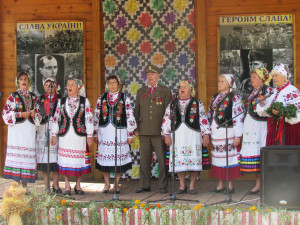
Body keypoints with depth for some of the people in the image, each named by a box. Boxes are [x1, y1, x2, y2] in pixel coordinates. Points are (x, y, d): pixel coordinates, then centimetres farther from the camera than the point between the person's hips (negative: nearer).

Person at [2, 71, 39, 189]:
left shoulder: (33, 97, 16)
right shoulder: (13, 96, 6)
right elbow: (6, 114, 0)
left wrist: (34, 114, -1)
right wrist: (21, 114, -10)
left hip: (29, 129, 3)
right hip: (17, 129, -3)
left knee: (28, 155, -1)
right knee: (16, 154, -9)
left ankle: (24, 185, 4)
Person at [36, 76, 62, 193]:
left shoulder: (60, 99, 8)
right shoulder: (41, 99, 16)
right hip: (43, 130, 2)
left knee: (56, 157, -7)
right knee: (43, 158, -1)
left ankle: (55, 184, 2)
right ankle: (46, 185, 4)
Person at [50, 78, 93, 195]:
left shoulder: (84, 101, 5)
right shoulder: (61, 101, 11)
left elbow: (89, 119, 3)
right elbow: (56, 118, 13)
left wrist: (89, 135, -1)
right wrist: (54, 135, 9)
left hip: (79, 135, -1)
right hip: (65, 135, 2)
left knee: (79, 158, 0)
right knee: (65, 159, -1)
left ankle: (78, 185, 13)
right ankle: (67, 186, 9)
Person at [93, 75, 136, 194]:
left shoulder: (125, 98, 4)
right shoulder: (101, 98, 10)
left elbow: (130, 116, 3)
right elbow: (96, 116, 12)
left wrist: (130, 134, -1)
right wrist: (95, 133, 9)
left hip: (120, 131, -2)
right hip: (104, 132, 2)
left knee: (119, 157, 0)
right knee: (104, 157, 2)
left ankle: (117, 184, 14)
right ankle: (107, 184, 15)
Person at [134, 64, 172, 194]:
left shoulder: (165, 91, 7)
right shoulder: (141, 92, 15)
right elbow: (136, 111, 16)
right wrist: (136, 129, 8)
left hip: (159, 131, -3)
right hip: (144, 132, 3)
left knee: (162, 159, -3)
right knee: (144, 159, 4)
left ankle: (163, 186, 3)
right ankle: (144, 185, 11)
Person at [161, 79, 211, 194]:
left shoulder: (197, 103, 9)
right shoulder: (172, 104, 14)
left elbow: (203, 119, 4)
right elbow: (166, 120, 12)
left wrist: (206, 135, -3)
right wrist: (167, 135, 3)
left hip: (193, 134, -2)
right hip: (177, 135, 2)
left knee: (194, 160, -5)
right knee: (178, 160, 0)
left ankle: (192, 186, 4)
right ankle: (182, 186, 10)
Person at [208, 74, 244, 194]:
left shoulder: (234, 98, -6)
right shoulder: (215, 97, 16)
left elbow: (238, 117, -10)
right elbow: (209, 115, 20)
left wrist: (238, 136, -15)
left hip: (227, 132, -7)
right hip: (215, 133, 7)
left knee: (229, 156, -3)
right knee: (217, 157, 8)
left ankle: (230, 185, 6)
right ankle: (220, 184, 15)